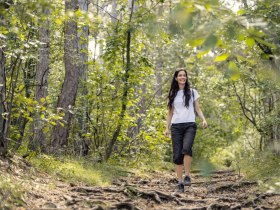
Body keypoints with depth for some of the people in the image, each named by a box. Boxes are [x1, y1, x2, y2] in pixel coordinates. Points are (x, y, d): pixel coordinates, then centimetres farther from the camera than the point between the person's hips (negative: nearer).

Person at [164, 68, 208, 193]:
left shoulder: (192, 92, 10)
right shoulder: (172, 94, 14)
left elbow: (197, 109, 11)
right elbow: (170, 112, 16)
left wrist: (203, 119, -7)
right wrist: (167, 128, 7)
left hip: (190, 125, -2)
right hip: (176, 126, 2)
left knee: (186, 148, -28)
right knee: (177, 155, -5)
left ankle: (187, 176, -17)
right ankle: (180, 182, 1)